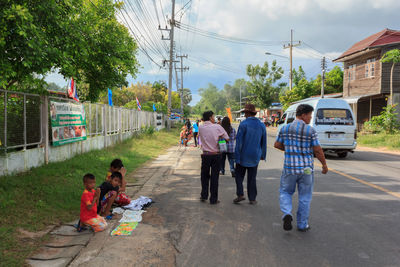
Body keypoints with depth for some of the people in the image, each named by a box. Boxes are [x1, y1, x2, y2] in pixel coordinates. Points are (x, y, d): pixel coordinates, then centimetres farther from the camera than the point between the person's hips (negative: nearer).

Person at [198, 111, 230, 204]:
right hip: (216, 155, -1)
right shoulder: (217, 127, -7)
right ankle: (213, 199, 10)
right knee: (214, 177, 5)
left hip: (206, 155, 2)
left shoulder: (200, 128, 0)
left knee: (205, 176, 18)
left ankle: (204, 195, 20)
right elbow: (227, 138, -4)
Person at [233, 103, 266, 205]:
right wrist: (263, 155, 19)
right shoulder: (261, 125, 3)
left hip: (243, 156, -4)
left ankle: (240, 194, 0)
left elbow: (239, 141, -13)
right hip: (255, 157, 4)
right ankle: (252, 199, 12)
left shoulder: (244, 124, -12)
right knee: (252, 178, 10)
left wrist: (237, 156, -10)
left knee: (239, 175, 11)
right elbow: (264, 142, 10)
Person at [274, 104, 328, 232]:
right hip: (306, 168, -2)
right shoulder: (310, 130, -10)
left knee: (285, 192, 18)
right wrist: (324, 164, 5)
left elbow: (277, 145, 8)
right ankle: (302, 224, 19)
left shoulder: (285, 128, 0)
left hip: (289, 168, 2)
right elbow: (317, 150, -8)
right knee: (305, 197, 12)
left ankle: (287, 214, -6)